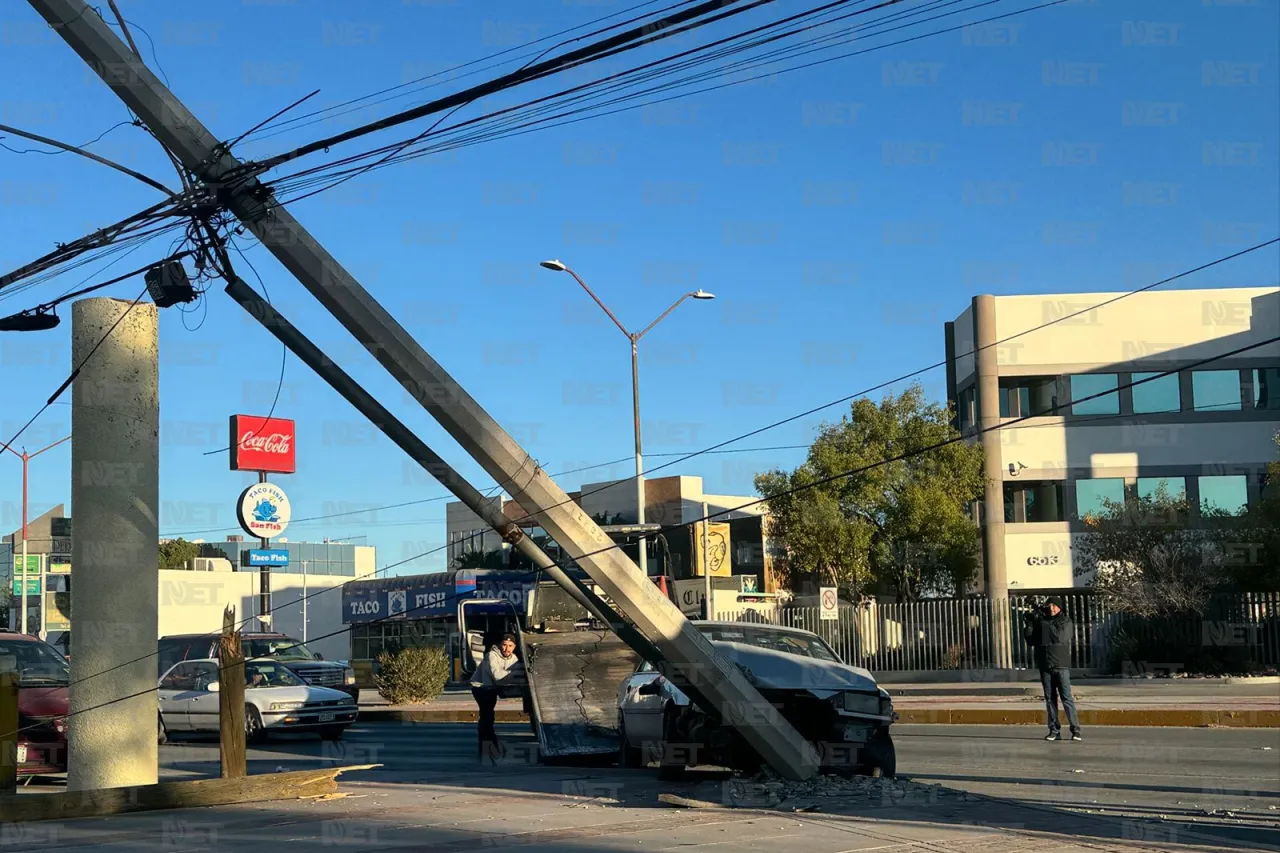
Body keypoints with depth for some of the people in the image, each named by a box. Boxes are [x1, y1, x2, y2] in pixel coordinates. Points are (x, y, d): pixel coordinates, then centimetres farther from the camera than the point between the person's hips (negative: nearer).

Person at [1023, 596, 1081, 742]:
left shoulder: (1065, 621, 1)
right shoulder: (1041, 622, 11)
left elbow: (1060, 636, -17)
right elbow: (1030, 641, 8)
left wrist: (1043, 624, -16)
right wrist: (1029, 625, -7)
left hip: (1061, 666, -4)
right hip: (1045, 666, 4)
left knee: (1067, 697, -9)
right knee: (1050, 699, 5)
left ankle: (1075, 730, -7)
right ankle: (1054, 730, 8)